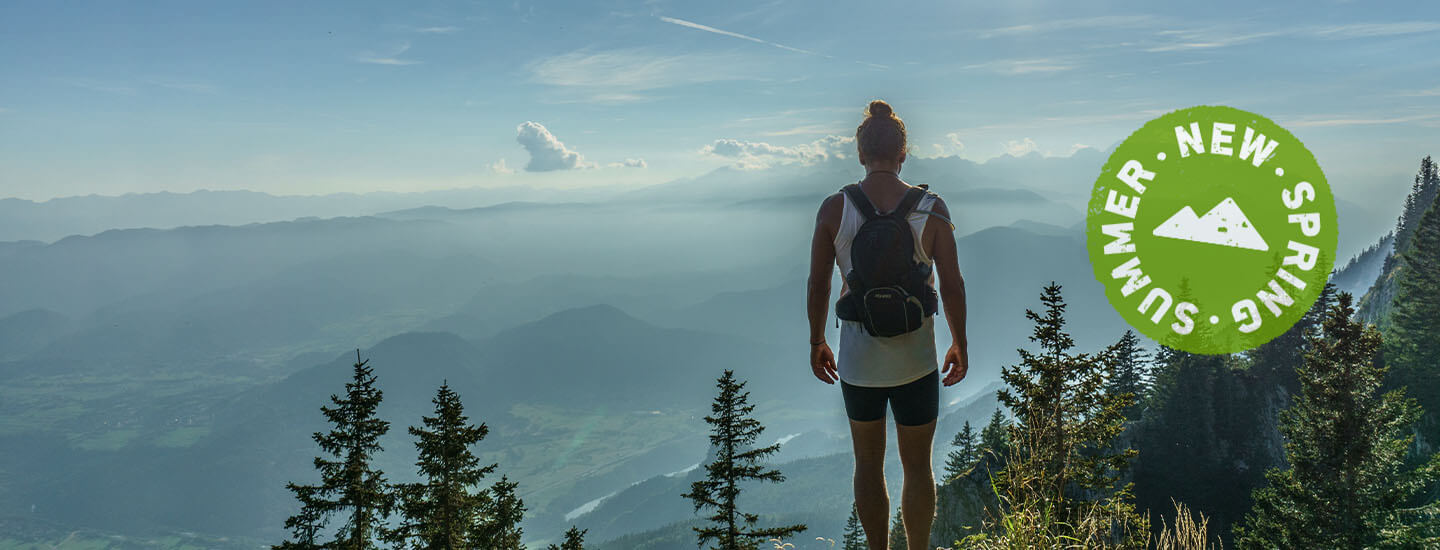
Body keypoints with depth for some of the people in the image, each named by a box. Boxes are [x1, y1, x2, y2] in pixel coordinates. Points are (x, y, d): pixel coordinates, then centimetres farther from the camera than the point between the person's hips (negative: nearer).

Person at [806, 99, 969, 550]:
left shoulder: (833, 208, -7)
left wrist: (817, 342, 11)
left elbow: (818, 284, -3)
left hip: (858, 360, 1)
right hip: (916, 359, 0)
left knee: (868, 465, 17)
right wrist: (960, 345, 8)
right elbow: (952, 285, -5)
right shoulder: (931, 207, -8)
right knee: (918, 466, 15)